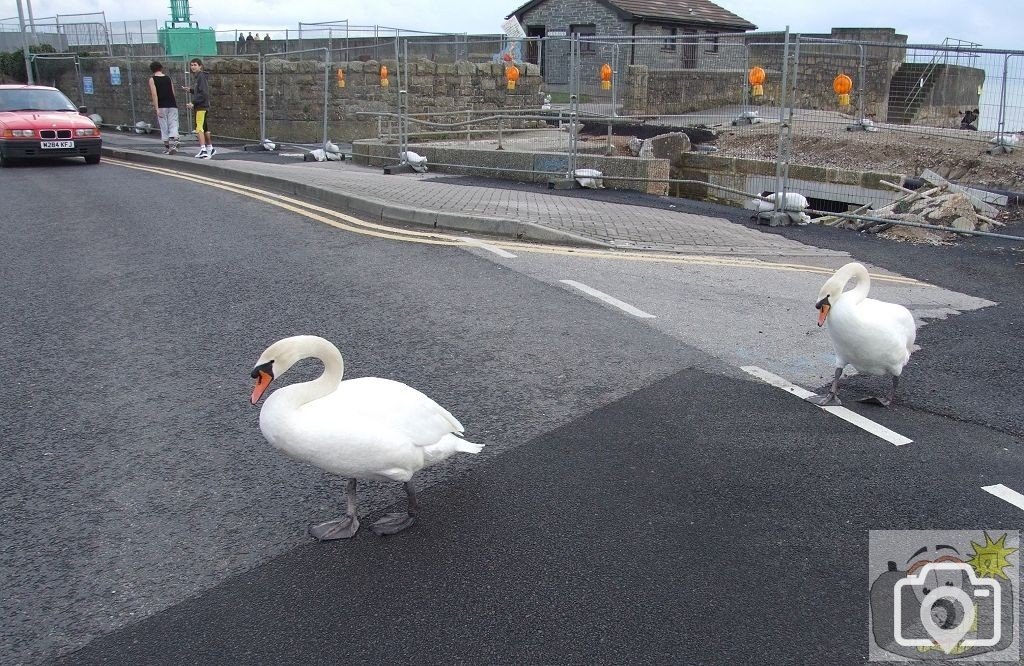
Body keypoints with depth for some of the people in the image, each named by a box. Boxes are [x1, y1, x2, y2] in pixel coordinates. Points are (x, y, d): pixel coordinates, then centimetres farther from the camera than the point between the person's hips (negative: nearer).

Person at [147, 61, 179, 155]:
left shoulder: (152, 79, 1)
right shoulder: (168, 78, 12)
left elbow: (154, 94, -9)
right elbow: (173, 93, 13)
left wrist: (156, 108, -11)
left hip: (162, 106, -2)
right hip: (172, 105, 2)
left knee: (164, 127, 6)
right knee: (173, 126, 0)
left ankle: (167, 147, 10)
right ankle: (173, 145, -18)